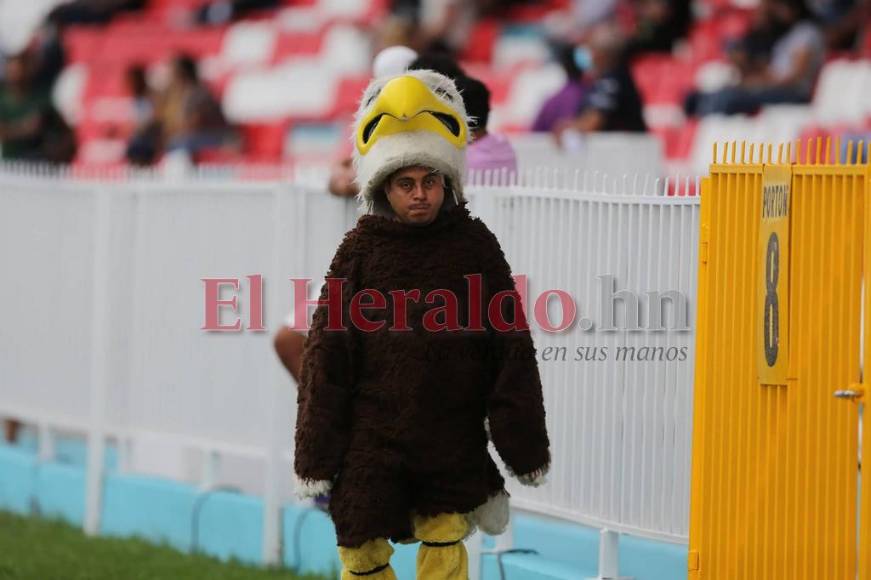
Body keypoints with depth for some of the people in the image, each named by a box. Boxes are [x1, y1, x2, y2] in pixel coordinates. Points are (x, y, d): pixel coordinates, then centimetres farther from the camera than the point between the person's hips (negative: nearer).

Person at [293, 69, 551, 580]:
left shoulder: (475, 246, 0)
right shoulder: (362, 249, 0)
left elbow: (514, 351, 4)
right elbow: (327, 358, 3)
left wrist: (524, 447, 3)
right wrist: (316, 456, 0)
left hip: (453, 441, 0)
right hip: (372, 438, 1)